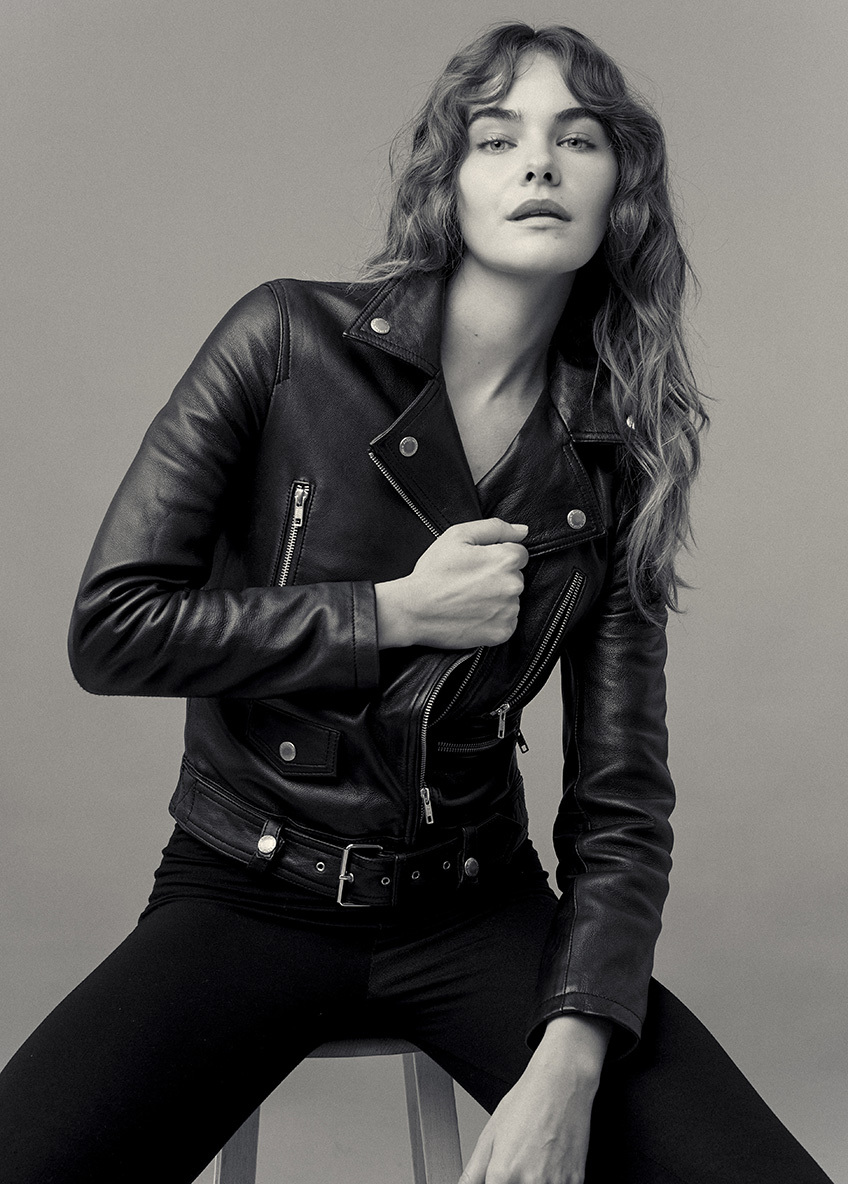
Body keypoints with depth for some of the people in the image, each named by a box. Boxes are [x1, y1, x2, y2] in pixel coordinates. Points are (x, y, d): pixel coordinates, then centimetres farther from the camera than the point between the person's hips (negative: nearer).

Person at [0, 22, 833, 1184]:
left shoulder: (610, 469, 0)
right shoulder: (290, 339, -7)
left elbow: (620, 802, -3)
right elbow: (111, 629, -8)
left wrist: (569, 1062, -18)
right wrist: (395, 614, -14)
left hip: (478, 911, 2)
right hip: (245, 899, -1)